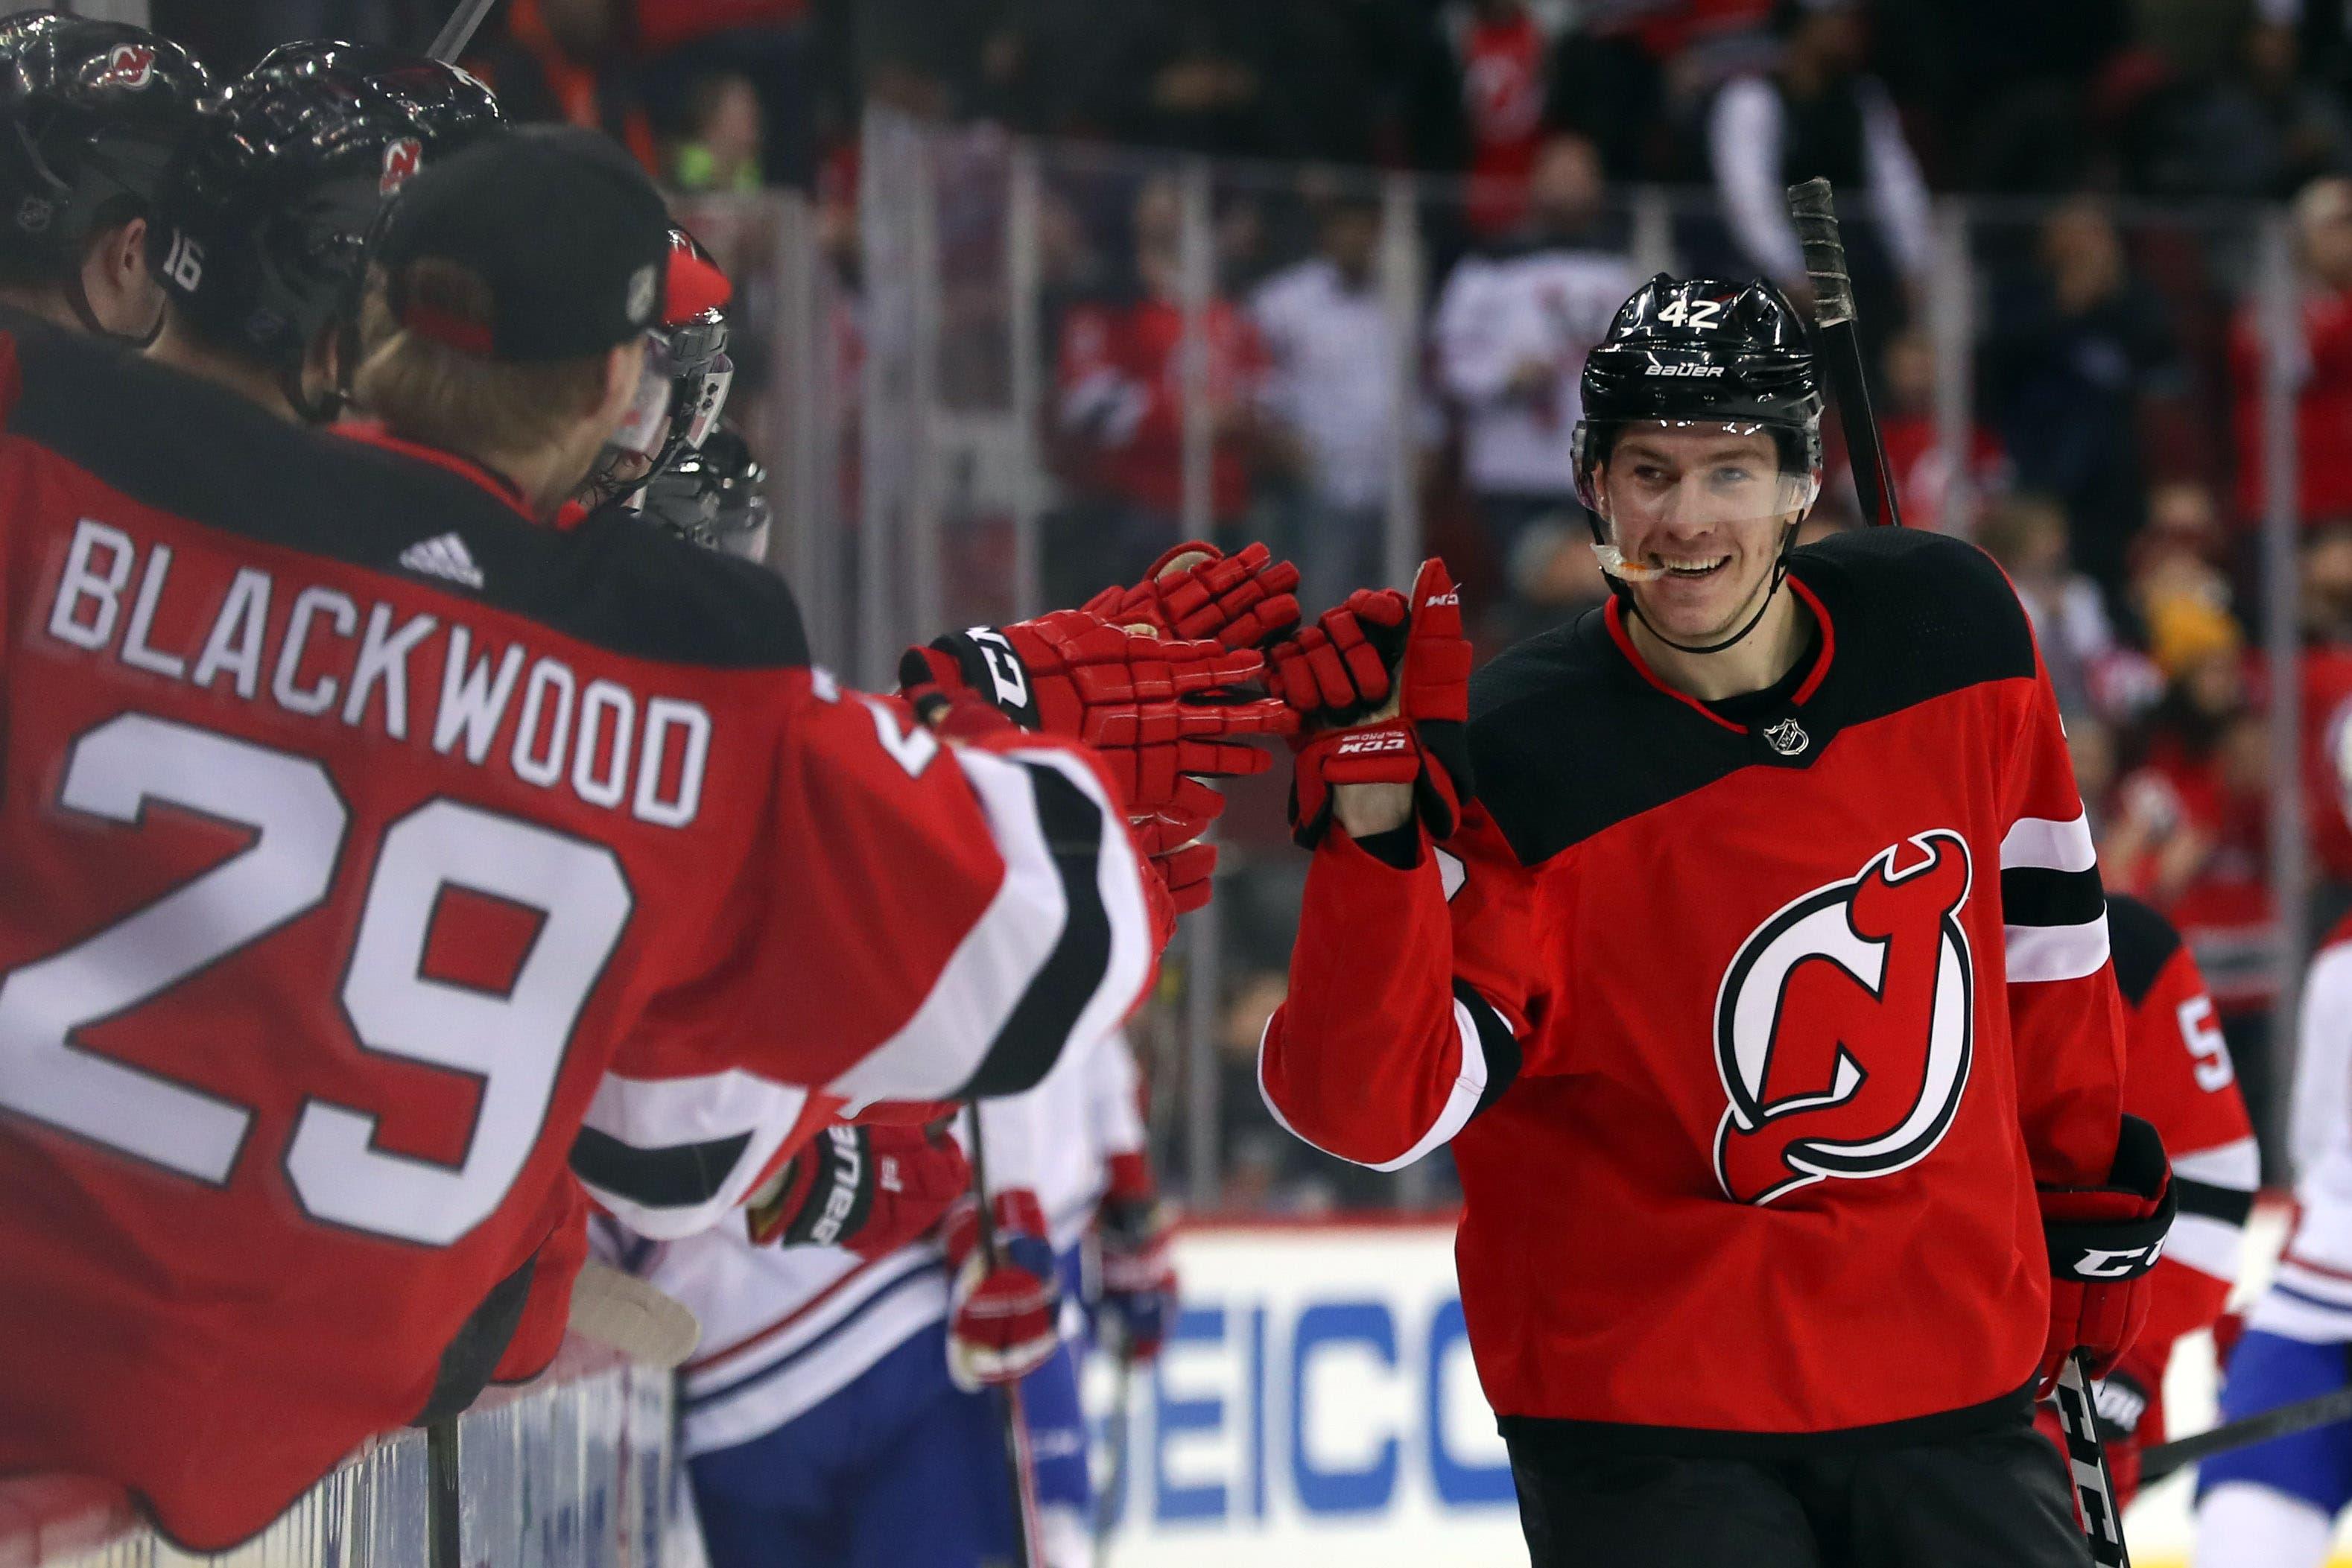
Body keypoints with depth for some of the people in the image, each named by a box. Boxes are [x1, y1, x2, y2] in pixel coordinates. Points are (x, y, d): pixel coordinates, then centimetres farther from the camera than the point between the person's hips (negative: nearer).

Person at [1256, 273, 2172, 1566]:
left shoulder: (1952, 630, -4)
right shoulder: (1516, 764, -16)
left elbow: (2037, 918, 13)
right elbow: (1369, 1105, -23)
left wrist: (2092, 1196, 19)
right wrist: (1373, 812, -34)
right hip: (1647, 1432, -4)